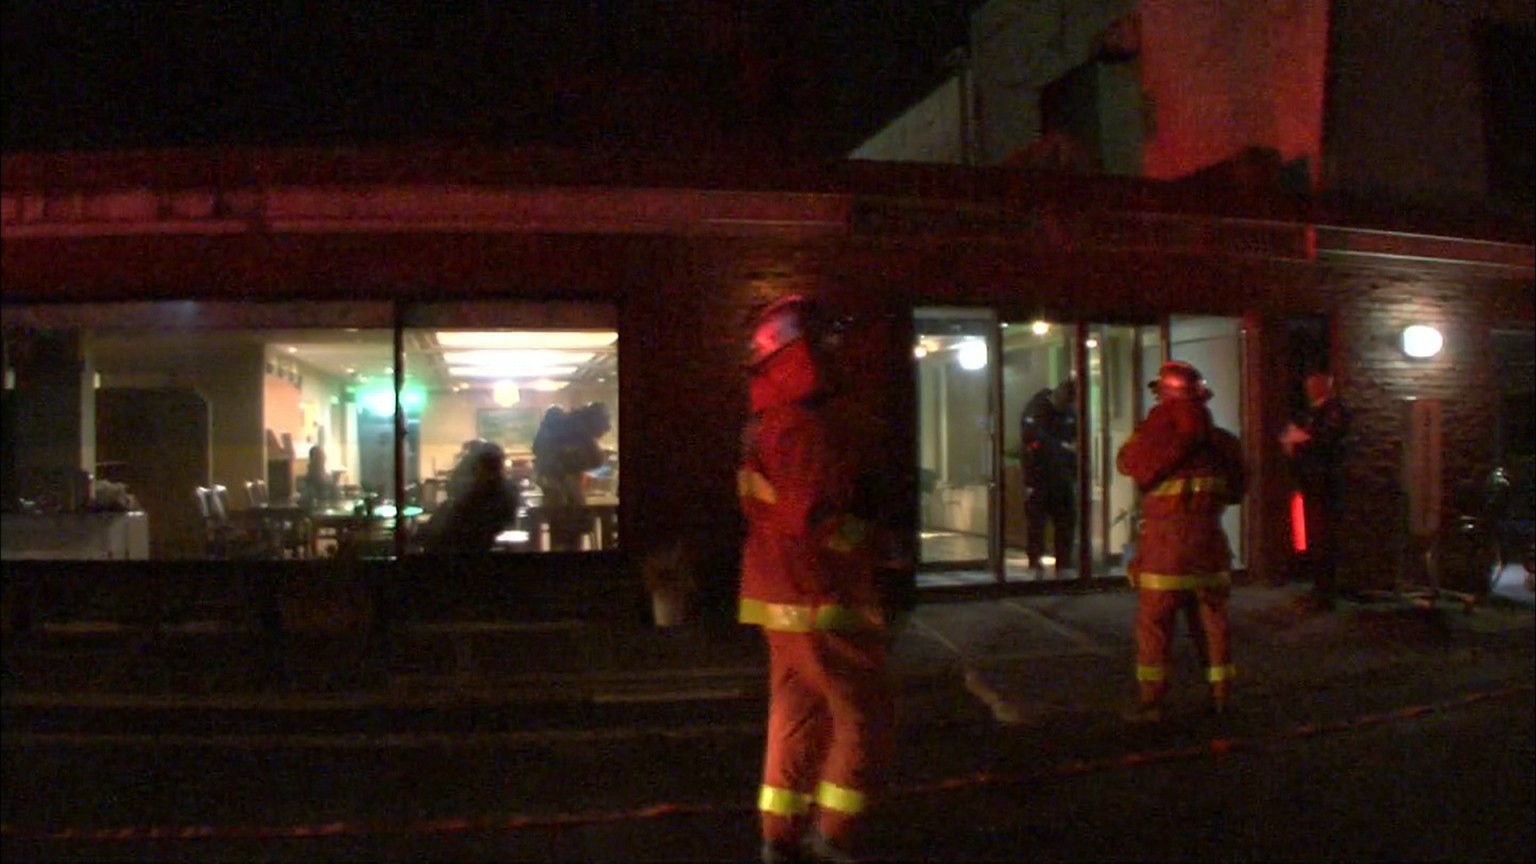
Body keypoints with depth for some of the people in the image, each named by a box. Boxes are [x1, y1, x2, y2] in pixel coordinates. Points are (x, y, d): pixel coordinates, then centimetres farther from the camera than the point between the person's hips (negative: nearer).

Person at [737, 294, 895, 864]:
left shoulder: (765, 427, 13)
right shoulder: (804, 428, -20)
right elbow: (816, 520, -25)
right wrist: (869, 542, -11)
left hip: (783, 600, 10)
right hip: (818, 602, -10)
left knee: (797, 714, 14)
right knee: (865, 714, 0)